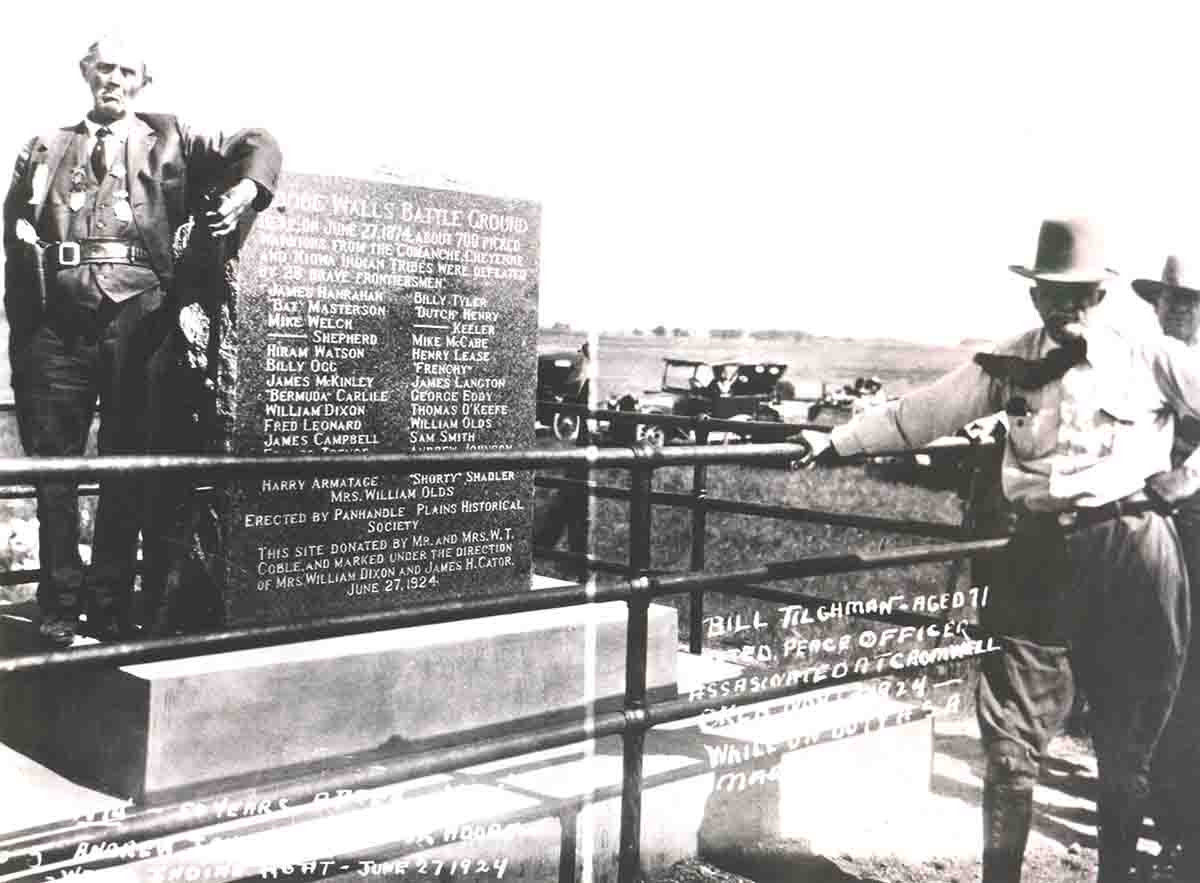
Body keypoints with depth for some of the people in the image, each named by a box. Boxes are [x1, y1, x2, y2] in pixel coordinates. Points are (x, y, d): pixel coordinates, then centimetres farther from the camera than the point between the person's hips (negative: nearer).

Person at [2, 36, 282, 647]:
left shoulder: (168, 141, 16)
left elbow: (258, 147, 13)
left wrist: (242, 193, -9)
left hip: (134, 319, -1)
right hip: (58, 321, 2)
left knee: (127, 469, 0)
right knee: (53, 464, 2)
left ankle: (111, 605, 8)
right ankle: (60, 606, 11)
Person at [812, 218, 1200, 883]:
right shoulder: (1011, 365, 7)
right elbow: (919, 413, 8)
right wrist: (835, 443, 5)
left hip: (1132, 555, -2)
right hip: (1040, 555, 2)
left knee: (1127, 745, 11)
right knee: (1010, 742, 4)